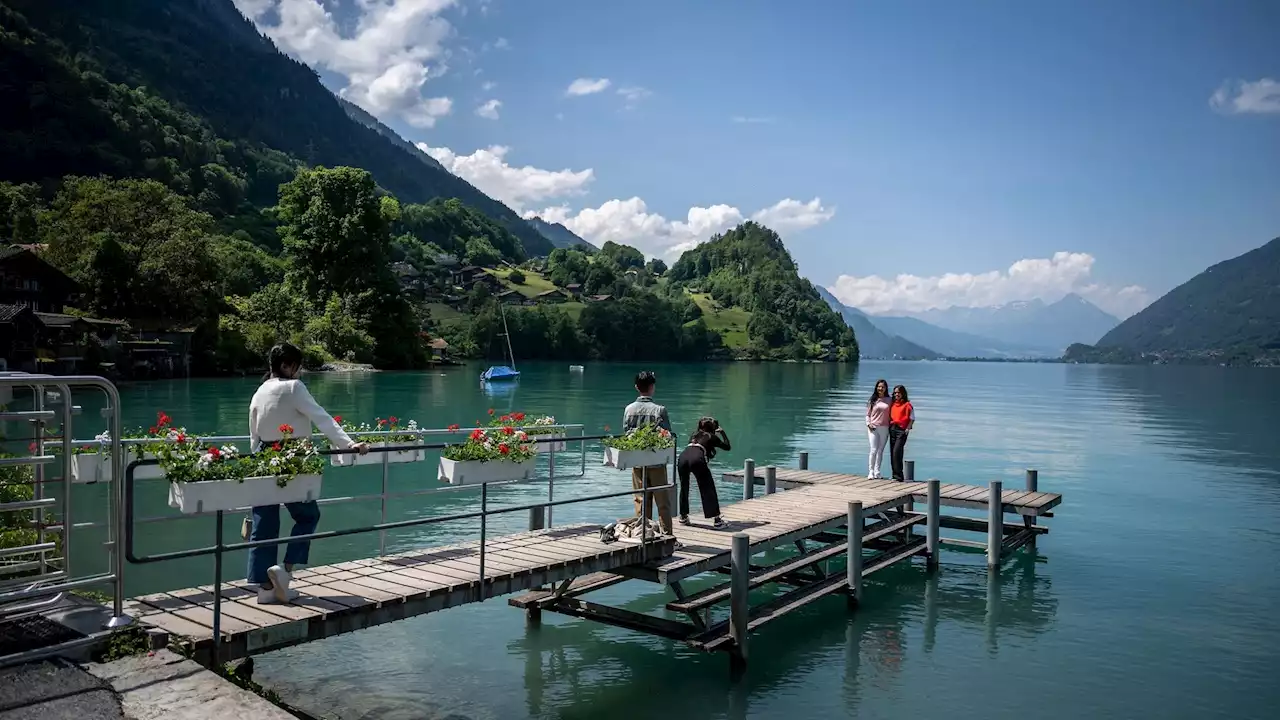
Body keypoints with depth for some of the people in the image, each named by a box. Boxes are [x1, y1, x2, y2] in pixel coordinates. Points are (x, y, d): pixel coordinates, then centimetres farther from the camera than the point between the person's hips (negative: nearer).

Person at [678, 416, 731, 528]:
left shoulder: (695, 435, 34)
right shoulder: (712, 437, 24)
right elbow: (728, 447, 32)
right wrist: (723, 432, 43)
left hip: (682, 457, 4)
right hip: (697, 459, -4)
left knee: (684, 488, 21)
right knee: (708, 489, 4)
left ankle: (683, 517, 27)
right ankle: (716, 520, 0)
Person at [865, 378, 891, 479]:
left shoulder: (889, 400, 9)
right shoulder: (873, 400, 7)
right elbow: (868, 414, 9)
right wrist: (868, 424, -6)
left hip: (884, 428, 2)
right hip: (873, 428, -2)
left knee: (880, 451, 6)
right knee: (874, 450, -8)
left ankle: (877, 472, 12)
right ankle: (870, 472, -4)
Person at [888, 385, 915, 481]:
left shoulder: (907, 405, -3)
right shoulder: (893, 404, 15)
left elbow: (912, 419, -5)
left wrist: (907, 429, -14)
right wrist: (889, 426, 9)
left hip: (901, 430, -7)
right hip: (892, 429, 7)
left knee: (897, 452, -14)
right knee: (892, 452, 8)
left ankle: (898, 475, -11)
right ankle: (895, 474, 16)